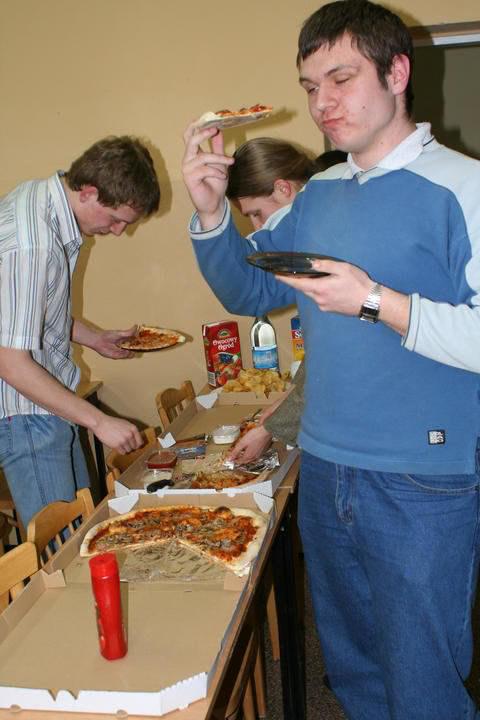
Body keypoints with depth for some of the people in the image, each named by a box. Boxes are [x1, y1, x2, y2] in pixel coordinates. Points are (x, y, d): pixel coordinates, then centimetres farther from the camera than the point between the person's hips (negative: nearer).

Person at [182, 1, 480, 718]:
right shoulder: (319, 195, 8)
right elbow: (249, 293, 12)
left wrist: (376, 301, -24)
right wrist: (211, 211, -2)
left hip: (422, 486, -6)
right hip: (323, 472, 7)